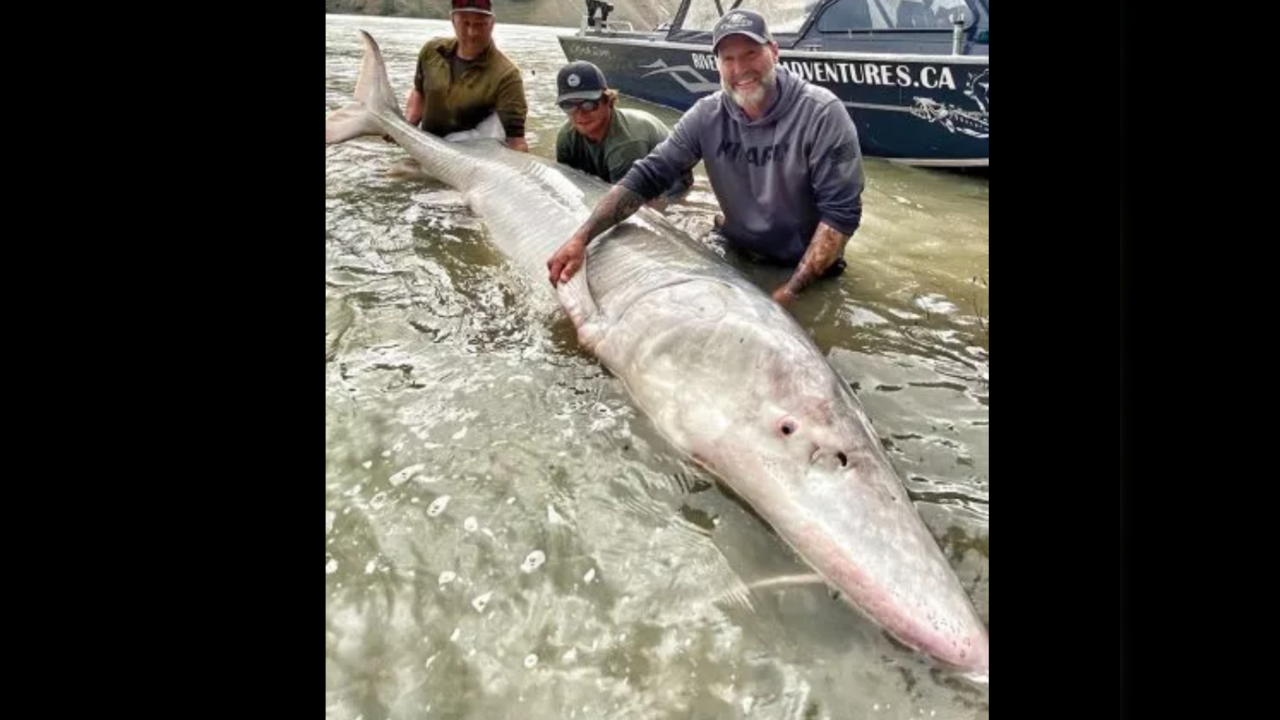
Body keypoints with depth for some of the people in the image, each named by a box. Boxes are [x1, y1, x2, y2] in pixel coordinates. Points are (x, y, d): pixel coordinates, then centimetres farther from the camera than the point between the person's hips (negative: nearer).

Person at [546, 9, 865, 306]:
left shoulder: (821, 113, -20)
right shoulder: (707, 117, -9)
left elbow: (841, 212, -21)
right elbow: (645, 178, -10)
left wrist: (791, 290, -27)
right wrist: (581, 237, -22)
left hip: (810, 271, -3)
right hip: (738, 259, 3)